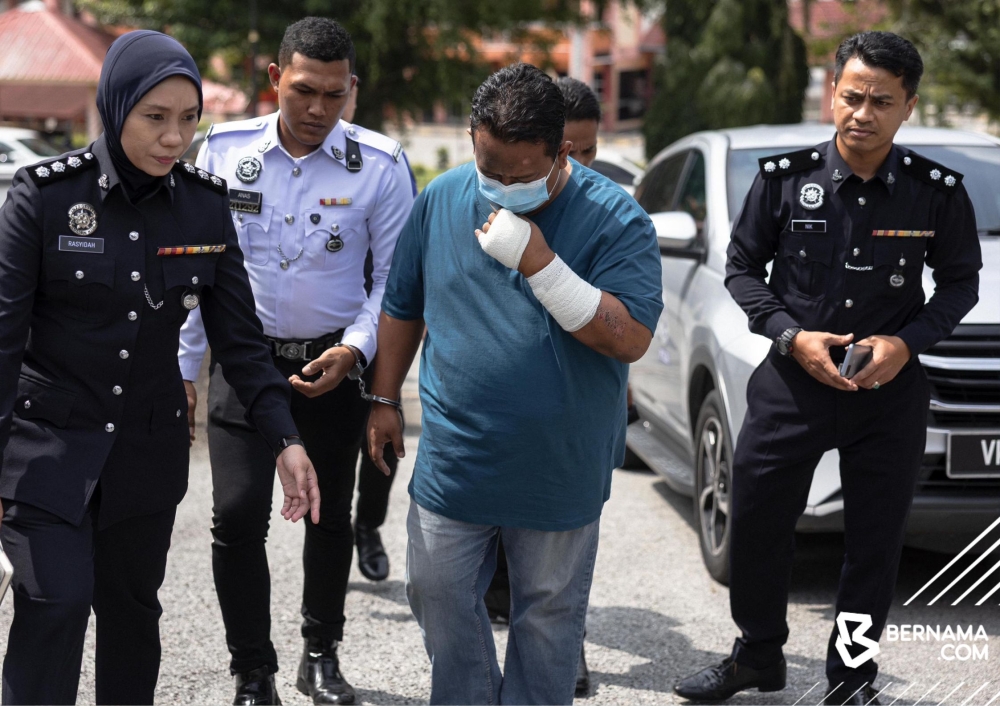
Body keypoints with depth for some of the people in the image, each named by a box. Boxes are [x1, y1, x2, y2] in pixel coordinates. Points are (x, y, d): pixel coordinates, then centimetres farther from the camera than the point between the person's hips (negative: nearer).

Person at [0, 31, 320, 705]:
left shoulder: (205, 204, -1)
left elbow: (239, 335, 3)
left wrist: (285, 440, -7)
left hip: (149, 448, 4)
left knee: (132, 608, 12)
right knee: (59, 600, -15)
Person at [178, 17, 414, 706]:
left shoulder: (380, 164, -8)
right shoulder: (225, 150, -4)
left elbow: (393, 276, -2)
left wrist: (355, 349, -18)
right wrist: (183, 370, 5)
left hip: (332, 364, 0)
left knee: (331, 515, 13)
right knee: (238, 516, -9)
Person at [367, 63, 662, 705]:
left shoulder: (614, 219, -13)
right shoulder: (443, 199, -1)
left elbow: (630, 338, -23)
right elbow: (402, 307, 12)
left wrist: (537, 262, -28)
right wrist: (385, 399, 12)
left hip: (559, 473, -3)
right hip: (453, 461, 3)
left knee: (548, 615, 10)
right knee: (440, 598, 11)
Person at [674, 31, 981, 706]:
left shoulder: (938, 192, -6)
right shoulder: (786, 178, -6)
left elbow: (962, 281, 5)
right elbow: (743, 267, 4)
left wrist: (907, 340, -12)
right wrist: (792, 335, -11)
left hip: (891, 390, 0)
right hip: (793, 380, 1)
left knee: (875, 541, 7)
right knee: (756, 524, 7)